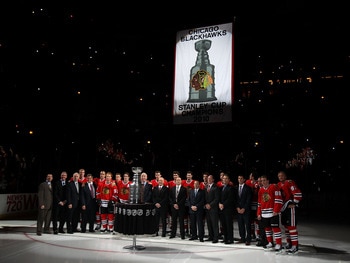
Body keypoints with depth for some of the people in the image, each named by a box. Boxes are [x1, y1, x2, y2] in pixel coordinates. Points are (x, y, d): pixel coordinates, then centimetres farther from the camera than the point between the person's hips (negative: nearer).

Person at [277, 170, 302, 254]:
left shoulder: (290, 183, -14)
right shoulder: (279, 185, 13)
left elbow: (298, 194, -21)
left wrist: (294, 203, -14)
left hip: (290, 207, -9)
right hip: (283, 207, 9)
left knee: (291, 226, -11)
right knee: (285, 225, 16)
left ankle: (295, 246, -9)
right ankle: (289, 243, 28)